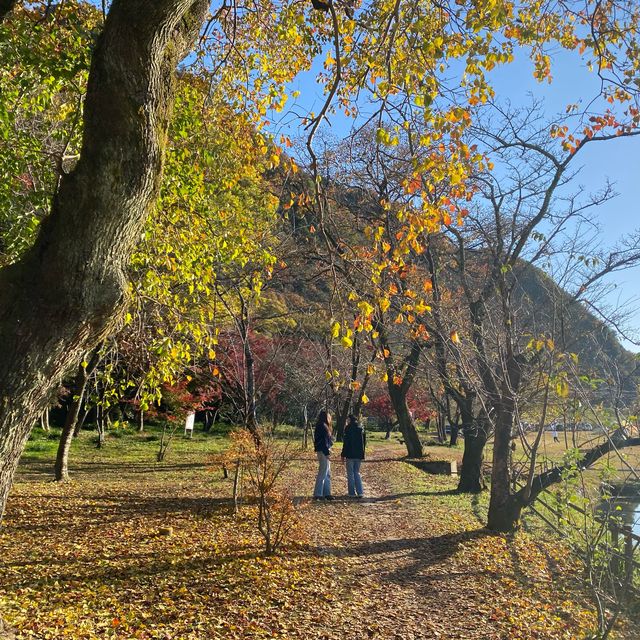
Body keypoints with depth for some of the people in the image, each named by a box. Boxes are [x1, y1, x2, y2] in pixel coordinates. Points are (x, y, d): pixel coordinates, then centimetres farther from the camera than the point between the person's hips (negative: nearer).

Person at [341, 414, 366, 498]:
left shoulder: (349, 428, -10)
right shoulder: (361, 429, 9)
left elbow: (346, 443, -13)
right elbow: (364, 442, 14)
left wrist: (343, 454, -8)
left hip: (350, 454, -6)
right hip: (359, 455, 6)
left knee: (350, 474, 3)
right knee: (357, 473, 15)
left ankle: (352, 493, 4)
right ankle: (360, 492, 7)